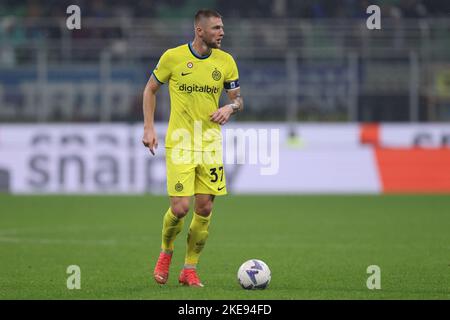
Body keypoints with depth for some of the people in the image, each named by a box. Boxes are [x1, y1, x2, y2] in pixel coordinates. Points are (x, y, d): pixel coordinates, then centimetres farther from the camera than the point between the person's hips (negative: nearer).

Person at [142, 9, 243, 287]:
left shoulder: (226, 61, 2)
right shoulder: (173, 57, -5)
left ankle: (190, 269, 14)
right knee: (180, 208, -12)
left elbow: (238, 99, 11)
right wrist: (149, 128, -1)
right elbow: (151, 89, 7)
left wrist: (230, 107, -13)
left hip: (211, 144, 3)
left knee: (204, 209, 0)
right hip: (180, 143, -3)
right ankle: (166, 253, 18)